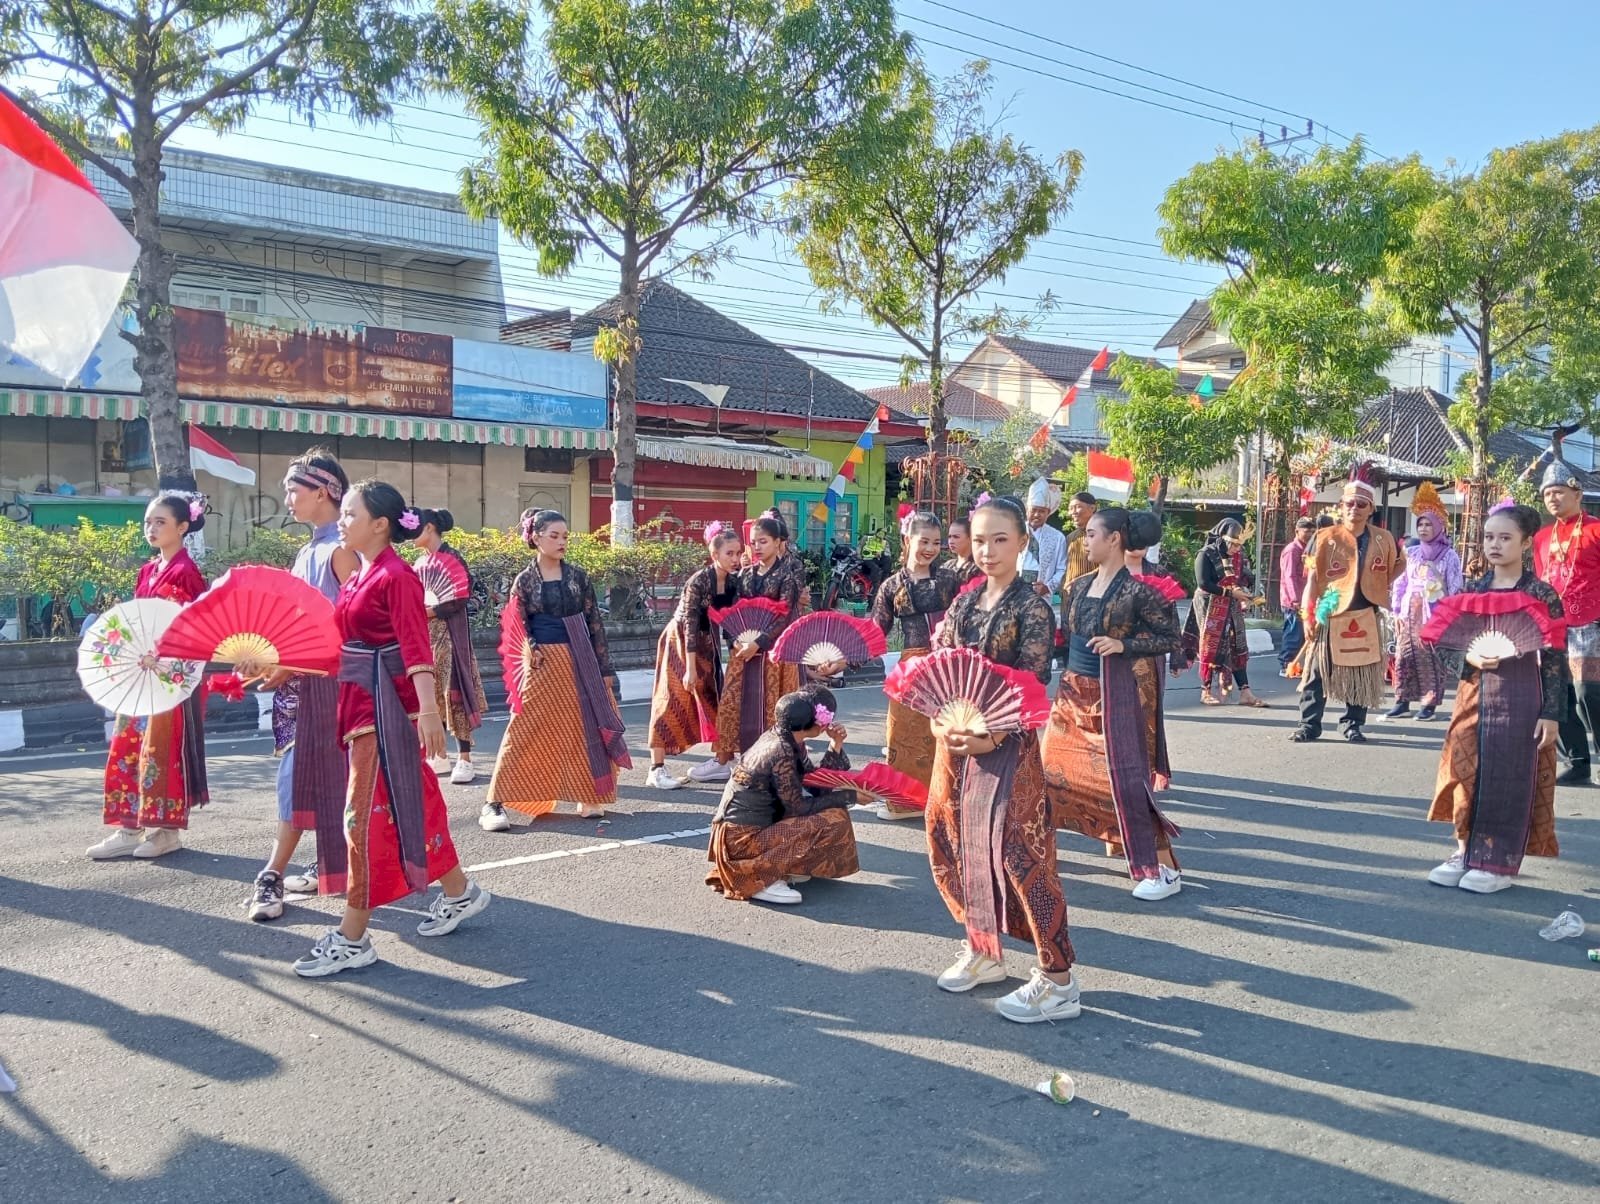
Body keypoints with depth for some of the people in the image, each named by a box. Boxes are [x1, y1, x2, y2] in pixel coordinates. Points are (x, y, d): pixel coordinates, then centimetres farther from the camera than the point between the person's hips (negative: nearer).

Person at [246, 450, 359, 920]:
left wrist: (290, 666, -18)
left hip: (327, 679, -9)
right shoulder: (310, 550, 15)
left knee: (304, 775, -5)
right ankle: (329, 868, 20)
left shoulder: (341, 549, -13)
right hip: (302, 678, 9)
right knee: (313, 776, 12)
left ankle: (272, 877, 0)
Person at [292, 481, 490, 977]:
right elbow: (339, 638, 19)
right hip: (359, 701, 9)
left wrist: (427, 708, -32)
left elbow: (416, 645, -23)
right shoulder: (359, 576, 13)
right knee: (414, 802, 16)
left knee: (367, 813, -4)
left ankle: (353, 938, 4)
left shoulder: (396, 577, -14)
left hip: (386, 705, -9)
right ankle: (459, 892, 31)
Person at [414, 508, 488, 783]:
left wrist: (433, 611, -18)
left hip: (447, 633, -8)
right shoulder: (420, 562, 14)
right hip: (423, 634, 8)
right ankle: (440, 756, 17)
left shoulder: (451, 557, -8)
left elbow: (463, 596, -15)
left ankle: (465, 760, -3)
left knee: (452, 691, -7)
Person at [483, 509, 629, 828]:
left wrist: (605, 668, 3)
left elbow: (594, 623, 6)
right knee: (527, 731, -5)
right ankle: (496, 803, 0)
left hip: (580, 662, 3)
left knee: (586, 728, 7)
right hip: (544, 664, -3)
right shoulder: (525, 580, 0)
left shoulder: (577, 576, 5)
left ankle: (590, 797, 22)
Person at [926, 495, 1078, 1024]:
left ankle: (1057, 981, 3)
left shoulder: (1032, 608, -8)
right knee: (952, 842, 12)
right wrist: (940, 722, -9)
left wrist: (991, 738, -22)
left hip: (1007, 743, -7)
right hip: (956, 738, 7)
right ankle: (981, 950, 32)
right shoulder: (965, 602, 10)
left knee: (1016, 852, -8)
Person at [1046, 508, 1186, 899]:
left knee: (1126, 778, -6)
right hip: (1072, 691, 7)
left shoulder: (1138, 589, -12)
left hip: (1113, 693, -7)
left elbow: (1174, 639, -10)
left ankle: (1165, 870, 3)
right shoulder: (1079, 586, 7)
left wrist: (1123, 644, -19)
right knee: (1052, 770, 13)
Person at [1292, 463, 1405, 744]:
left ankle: (1352, 725, 21)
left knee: (1361, 674, 9)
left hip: (1365, 617, 2)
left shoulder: (1383, 539, 3)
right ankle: (1309, 725, 6)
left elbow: (1400, 564, 21)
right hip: (1329, 615, -2)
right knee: (1318, 671, 0)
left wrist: (1383, 586, 5)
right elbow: (1313, 577, -4)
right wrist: (1308, 615, -8)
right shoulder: (1326, 538, -5)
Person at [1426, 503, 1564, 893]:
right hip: (1475, 691, 4)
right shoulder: (1471, 590, 5)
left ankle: (1500, 862, 14)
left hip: (1519, 696, -4)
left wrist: (1551, 712, -9)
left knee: (1509, 777, 1)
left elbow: (1555, 657, -6)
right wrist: (1469, 657, -13)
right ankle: (1466, 851, 19)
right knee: (1467, 771, 6)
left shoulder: (1540, 594, -6)